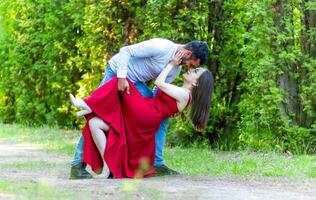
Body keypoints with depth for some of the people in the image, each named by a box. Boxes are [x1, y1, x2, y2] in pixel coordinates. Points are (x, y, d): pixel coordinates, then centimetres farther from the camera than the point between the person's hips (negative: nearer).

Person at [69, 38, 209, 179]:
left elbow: (159, 89, 6)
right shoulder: (160, 47, -28)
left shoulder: (177, 68, -2)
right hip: (117, 72, -8)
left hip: (135, 82, 8)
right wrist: (121, 78, -32)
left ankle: (156, 163, 6)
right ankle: (78, 165, -10)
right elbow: (126, 51, -26)